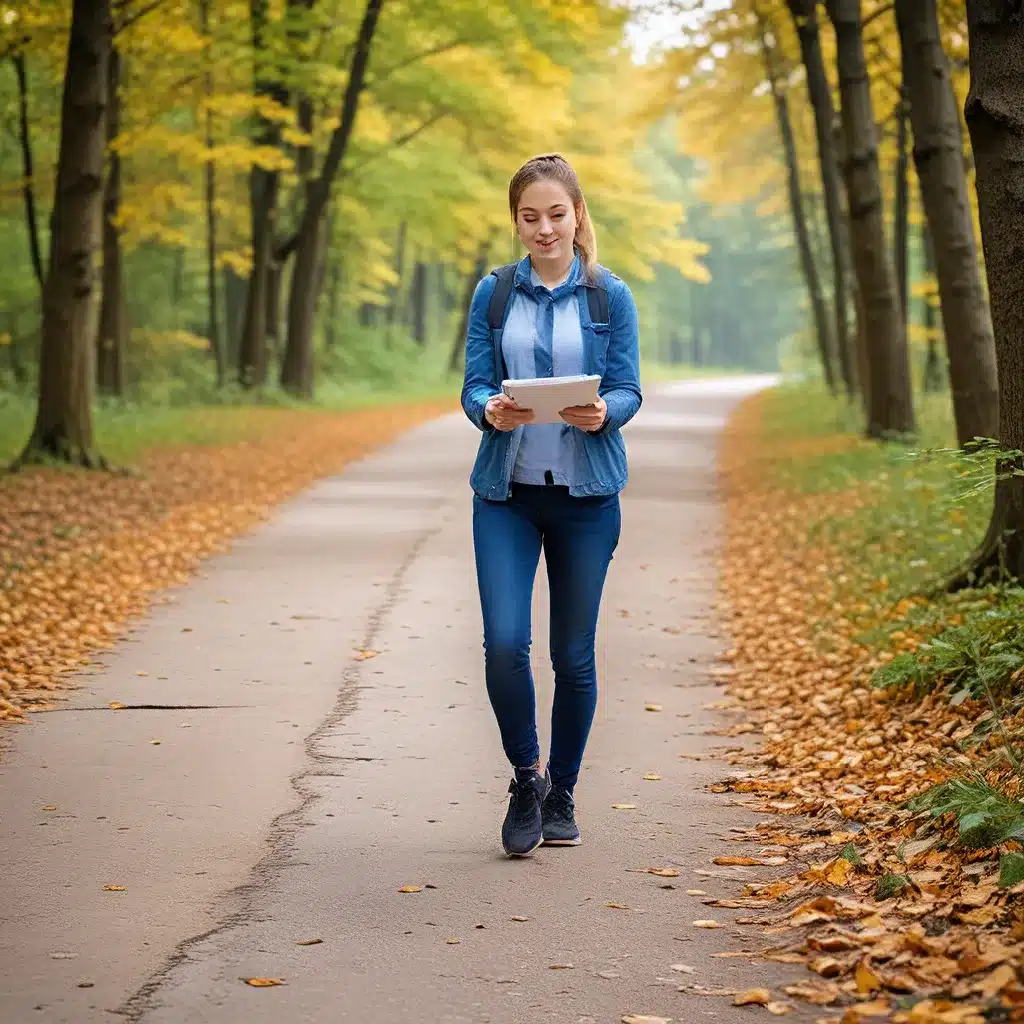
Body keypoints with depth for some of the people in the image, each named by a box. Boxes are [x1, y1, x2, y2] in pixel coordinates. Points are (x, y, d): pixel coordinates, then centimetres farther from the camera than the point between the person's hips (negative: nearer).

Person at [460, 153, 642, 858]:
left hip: (587, 491, 0)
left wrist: (602, 413, -23)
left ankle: (561, 791, 22)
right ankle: (525, 778, 8)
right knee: (503, 641, -13)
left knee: (574, 653, 5)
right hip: (507, 490, 1)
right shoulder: (494, 293, 6)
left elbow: (629, 391, -1)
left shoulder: (609, 296, 3)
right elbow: (474, 385, 2)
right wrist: (491, 410, -21)